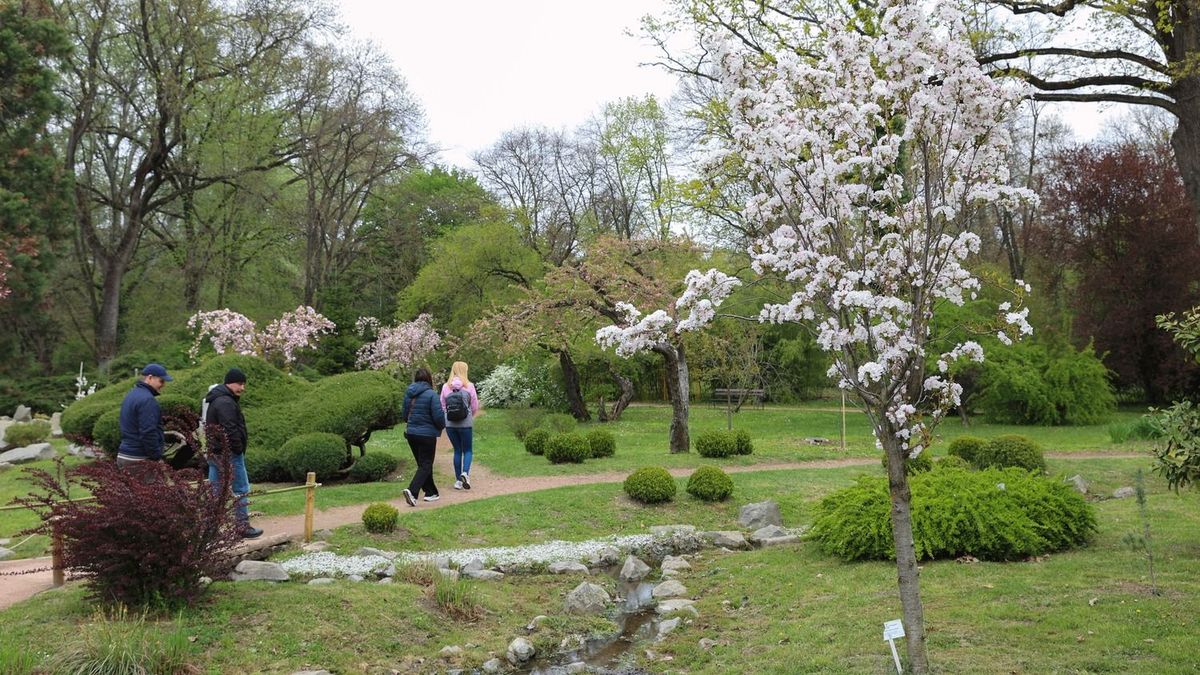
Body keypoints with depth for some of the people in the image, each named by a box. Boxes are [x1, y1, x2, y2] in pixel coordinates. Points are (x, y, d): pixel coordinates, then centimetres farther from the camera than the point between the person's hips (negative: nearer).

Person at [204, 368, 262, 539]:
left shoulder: (215, 400, 17)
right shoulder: (226, 403, -18)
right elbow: (231, 430, -24)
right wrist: (239, 449, -14)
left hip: (215, 453, 10)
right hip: (229, 454, -10)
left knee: (215, 491, 10)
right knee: (241, 490, -1)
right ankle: (243, 527, 3)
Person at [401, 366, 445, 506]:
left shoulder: (408, 394, 4)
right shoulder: (431, 394, -15)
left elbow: (404, 414, 12)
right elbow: (438, 416, -17)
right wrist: (441, 426, 4)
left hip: (411, 433, 6)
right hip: (427, 434, -6)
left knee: (422, 464, 18)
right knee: (426, 465, 1)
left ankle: (431, 492, 25)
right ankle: (412, 490, -17)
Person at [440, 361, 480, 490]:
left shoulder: (445, 387, 0)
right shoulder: (469, 386, -7)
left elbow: (442, 406, 5)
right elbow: (475, 407, -2)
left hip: (450, 423, 2)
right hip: (466, 423, -2)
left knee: (457, 450, 14)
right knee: (467, 450, 11)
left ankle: (458, 480, 13)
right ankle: (465, 473, -13)